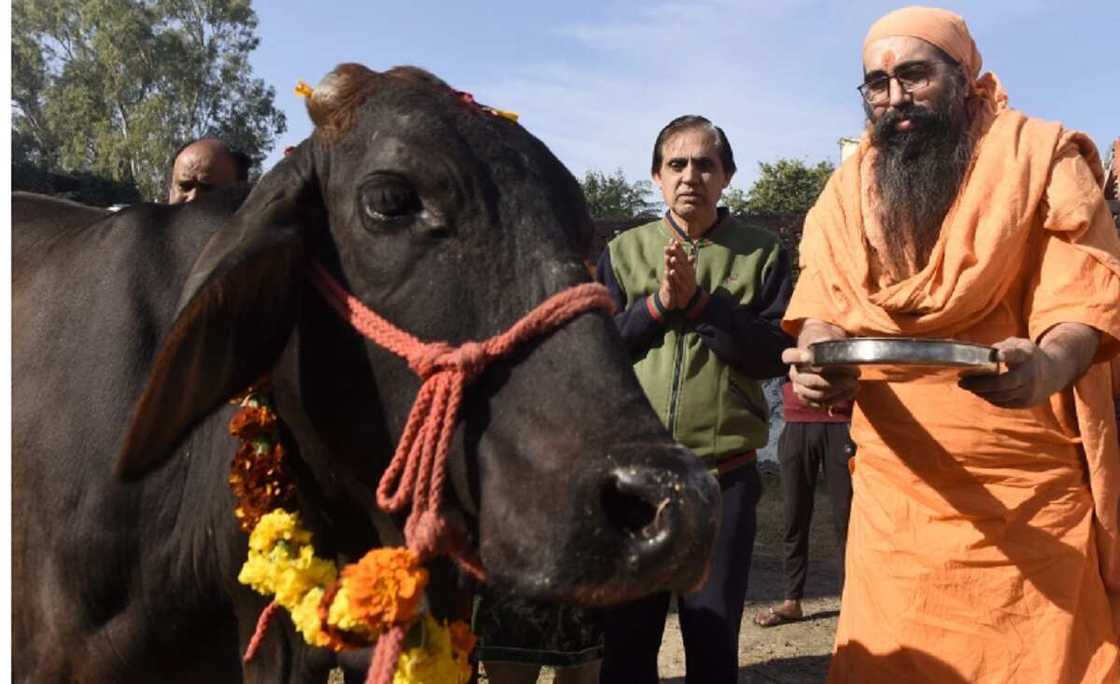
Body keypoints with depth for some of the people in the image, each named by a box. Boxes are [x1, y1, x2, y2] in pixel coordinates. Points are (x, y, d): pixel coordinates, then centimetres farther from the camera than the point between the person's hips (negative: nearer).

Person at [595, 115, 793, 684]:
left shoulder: (761, 255, 3)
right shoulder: (622, 252, 7)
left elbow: (774, 354, -8)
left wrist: (700, 299, -16)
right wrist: (659, 303, -13)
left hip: (725, 475, -1)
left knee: (714, 636, 12)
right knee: (626, 633, 12)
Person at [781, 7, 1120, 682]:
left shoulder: (1040, 155, 0)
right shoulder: (849, 187, 10)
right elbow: (826, 299, 4)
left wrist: (1049, 363, -31)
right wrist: (819, 354, -21)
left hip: (1034, 491, -2)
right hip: (898, 491, 3)